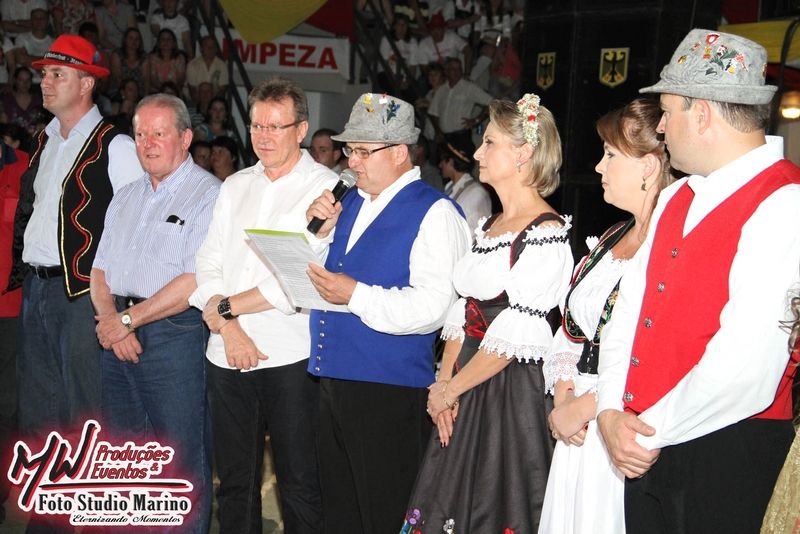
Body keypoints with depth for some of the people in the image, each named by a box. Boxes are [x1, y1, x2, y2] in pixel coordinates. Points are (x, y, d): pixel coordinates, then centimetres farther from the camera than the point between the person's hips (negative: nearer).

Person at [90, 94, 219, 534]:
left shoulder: (209, 195, -7)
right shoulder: (126, 198, 17)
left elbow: (197, 281, -17)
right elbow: (100, 270, 15)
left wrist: (128, 319, -13)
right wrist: (109, 318, -5)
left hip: (174, 337, -7)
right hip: (118, 338, 7)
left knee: (181, 463, -1)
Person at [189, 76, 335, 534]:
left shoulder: (325, 187, -4)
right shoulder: (235, 187, 15)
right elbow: (209, 264, 9)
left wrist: (225, 307, -6)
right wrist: (228, 329, -7)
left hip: (291, 358, -5)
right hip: (227, 357, 5)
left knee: (300, 485, 2)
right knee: (235, 483, 13)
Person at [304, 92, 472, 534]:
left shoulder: (434, 213, -10)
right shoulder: (352, 203, 15)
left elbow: (431, 306, -21)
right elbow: (322, 274, 24)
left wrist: (355, 295, -24)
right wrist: (320, 231, 6)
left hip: (389, 393, -8)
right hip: (334, 378, 8)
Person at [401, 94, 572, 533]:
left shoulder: (546, 234, -15)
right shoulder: (487, 227, 13)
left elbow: (515, 337, -19)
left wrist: (450, 389, -10)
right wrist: (443, 382, 0)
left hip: (512, 394, -8)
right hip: (464, 391, 8)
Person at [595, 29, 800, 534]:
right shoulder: (676, 198, 11)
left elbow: (744, 369, -23)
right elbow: (631, 305, 10)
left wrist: (653, 433, -13)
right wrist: (611, 411, -3)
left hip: (726, 456, -7)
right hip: (645, 446, 7)